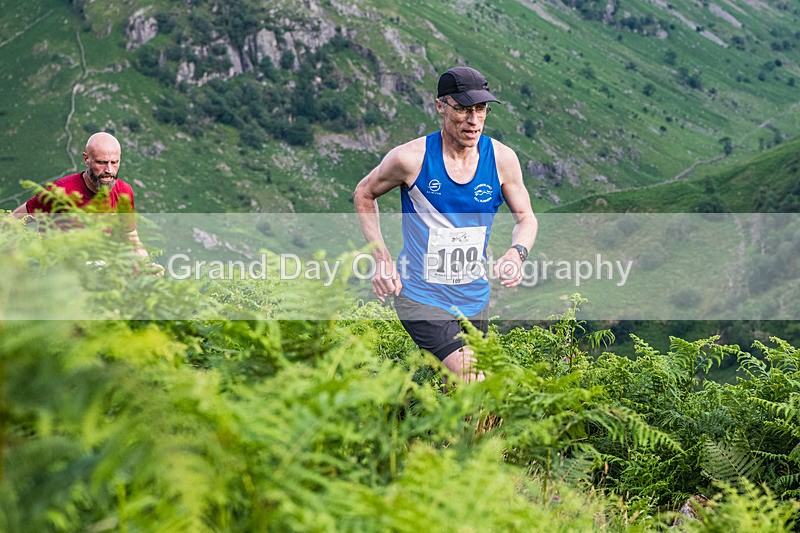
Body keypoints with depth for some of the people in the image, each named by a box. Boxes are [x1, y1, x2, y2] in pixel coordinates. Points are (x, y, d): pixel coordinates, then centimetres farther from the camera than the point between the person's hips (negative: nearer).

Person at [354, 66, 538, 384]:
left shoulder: (502, 159, -5)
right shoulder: (412, 158, -14)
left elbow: (526, 218, 7)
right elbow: (364, 195, 3)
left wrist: (516, 253, -16)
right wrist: (382, 259, -6)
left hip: (475, 299, 5)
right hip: (421, 296, -5)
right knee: (471, 384, -23)